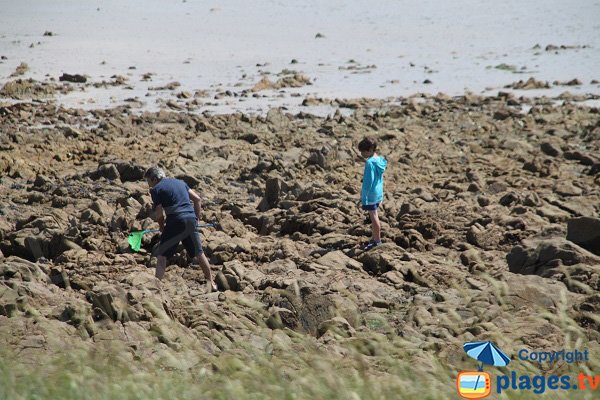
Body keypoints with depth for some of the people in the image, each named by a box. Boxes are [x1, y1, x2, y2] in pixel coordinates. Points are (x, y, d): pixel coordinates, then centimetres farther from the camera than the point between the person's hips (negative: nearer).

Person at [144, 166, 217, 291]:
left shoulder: (156, 189, 1)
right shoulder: (180, 182, 19)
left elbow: (159, 214, -4)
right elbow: (197, 199, 15)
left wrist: (162, 227, 14)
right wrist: (197, 218, 20)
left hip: (175, 221, -6)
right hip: (191, 220, 6)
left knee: (161, 255, 0)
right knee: (199, 253, 18)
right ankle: (211, 284, 27)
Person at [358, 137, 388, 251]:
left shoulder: (370, 163, -21)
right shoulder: (380, 161, 6)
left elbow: (368, 181, -21)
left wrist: (364, 197, -16)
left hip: (370, 194, -9)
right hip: (379, 193, 9)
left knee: (373, 217, 0)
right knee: (373, 216, 19)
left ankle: (377, 241, 7)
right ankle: (374, 238, 29)